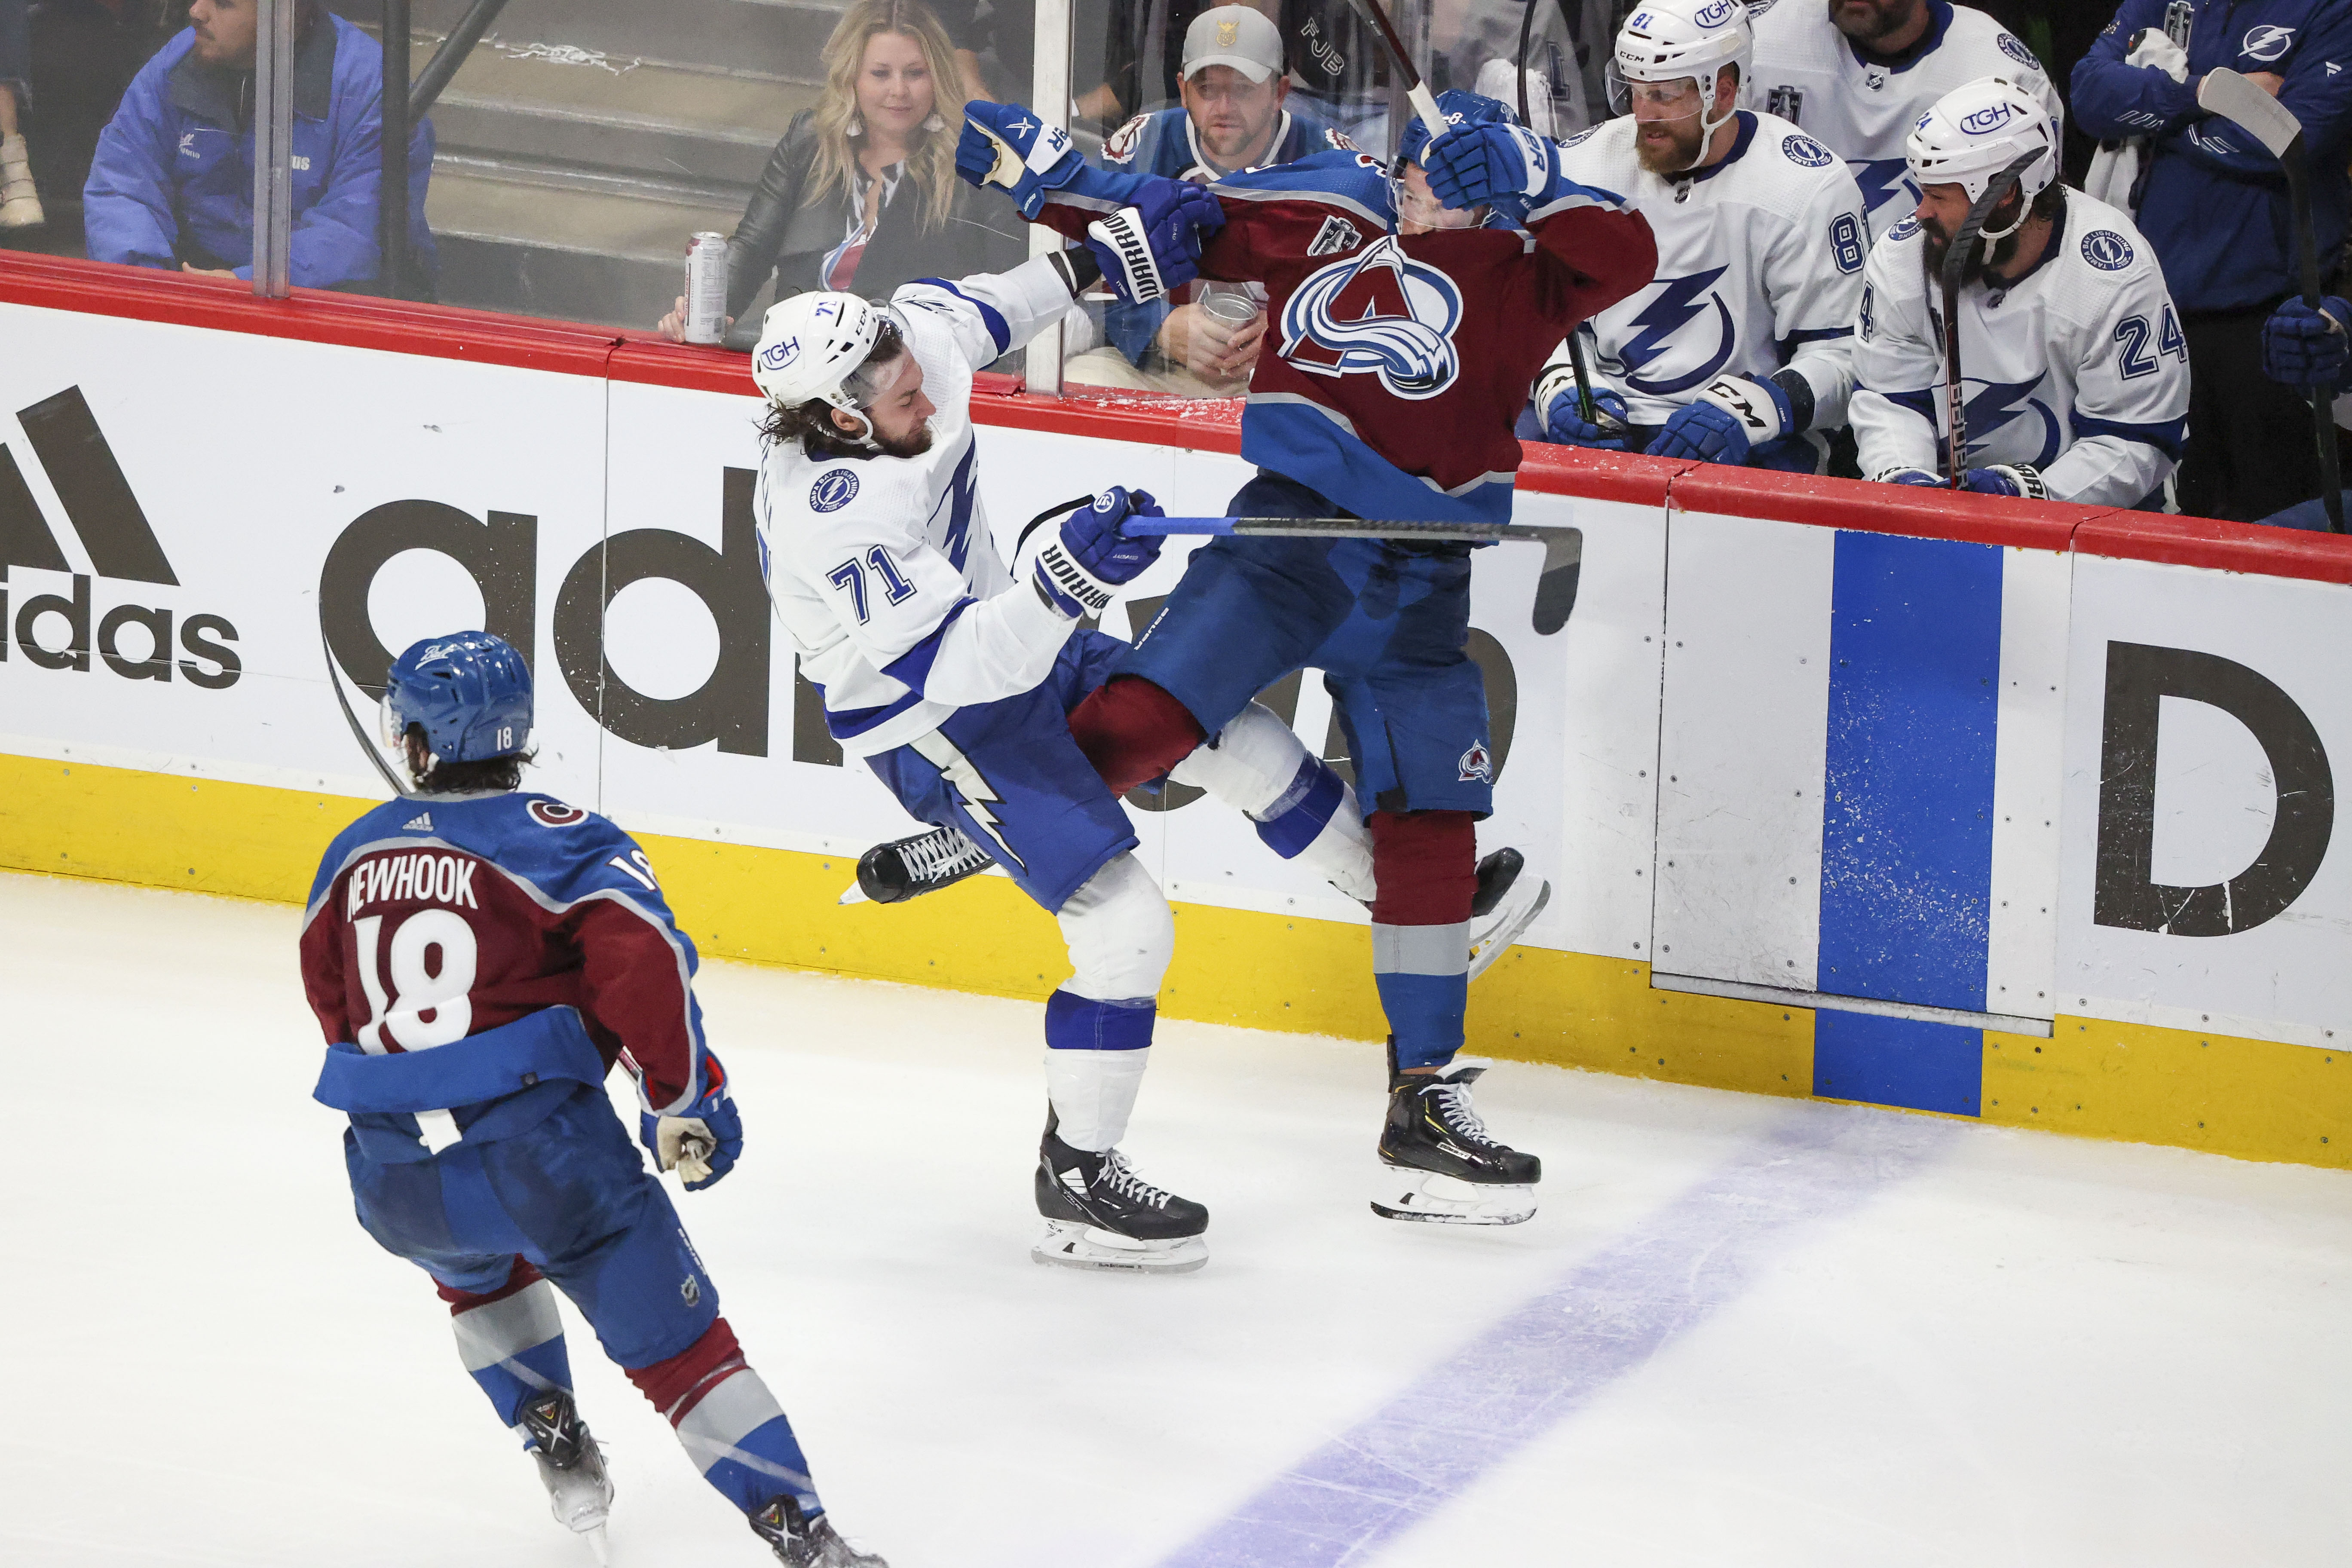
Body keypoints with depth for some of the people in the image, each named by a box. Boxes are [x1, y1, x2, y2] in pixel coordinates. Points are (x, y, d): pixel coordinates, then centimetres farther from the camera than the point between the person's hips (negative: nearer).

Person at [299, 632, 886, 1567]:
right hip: (537, 1146, -4)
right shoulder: (557, 842, -2)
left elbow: (331, 999, 26)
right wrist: (682, 1098, -6)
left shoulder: (355, 854, 13)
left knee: (478, 1272, 39)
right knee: (674, 1338, 4)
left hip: (395, 1185, 4)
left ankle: (556, 1447, 33)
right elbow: (641, 962, -16)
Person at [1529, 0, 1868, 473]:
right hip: (1603, 417, 4)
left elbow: (1841, 354, -7)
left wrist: (1738, 411, -22)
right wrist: (1558, 386, -6)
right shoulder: (1582, 164, 6)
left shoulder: (1809, 187, -7)